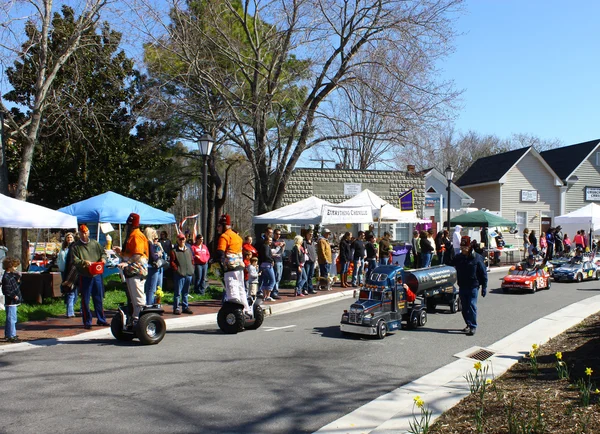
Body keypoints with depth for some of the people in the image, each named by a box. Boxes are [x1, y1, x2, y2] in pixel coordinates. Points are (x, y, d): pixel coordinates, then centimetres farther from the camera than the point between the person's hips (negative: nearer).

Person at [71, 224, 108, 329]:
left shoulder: (95, 243, 10)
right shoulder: (75, 246, 0)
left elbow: (103, 252, 18)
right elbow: (75, 261, -7)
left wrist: (103, 258, -4)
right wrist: (84, 262, -24)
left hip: (97, 275, 3)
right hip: (84, 276, -3)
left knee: (99, 299, 11)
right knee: (85, 301, 2)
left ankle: (101, 319, 22)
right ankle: (87, 322, 11)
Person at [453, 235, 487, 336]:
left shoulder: (477, 258, -7)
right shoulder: (458, 257, 6)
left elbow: (483, 273, -3)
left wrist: (484, 287, -4)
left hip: (473, 287, -5)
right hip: (462, 286, 5)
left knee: (472, 306, -8)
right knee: (464, 307, 10)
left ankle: (473, 327, -2)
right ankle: (469, 324, 23)